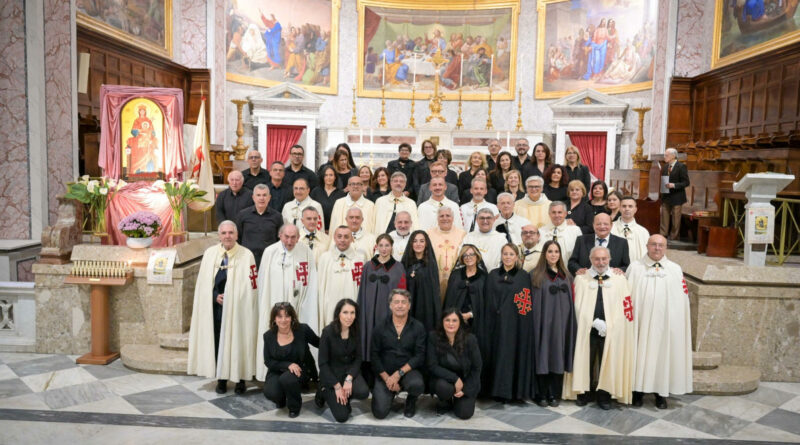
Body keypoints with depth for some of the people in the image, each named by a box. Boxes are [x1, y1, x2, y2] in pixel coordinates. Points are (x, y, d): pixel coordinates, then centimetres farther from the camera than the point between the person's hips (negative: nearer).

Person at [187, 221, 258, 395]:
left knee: (238, 341, 2)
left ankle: (240, 379, 16)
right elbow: (204, 283, 7)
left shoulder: (246, 255, -7)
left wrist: (229, 298, -10)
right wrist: (216, 296, -7)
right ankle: (221, 379, 21)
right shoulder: (209, 253, 4)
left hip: (238, 309, -3)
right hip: (215, 308, 3)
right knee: (218, 341, 6)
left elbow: (250, 287, -6)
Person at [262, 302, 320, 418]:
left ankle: (294, 407, -2)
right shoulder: (269, 336, -7)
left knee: (287, 379, -35)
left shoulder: (303, 330, -12)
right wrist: (288, 365, -20)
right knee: (270, 392, -27)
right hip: (277, 371, 2)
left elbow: (318, 343, 3)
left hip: (300, 370, -2)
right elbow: (268, 361, -5)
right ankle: (281, 400, 15)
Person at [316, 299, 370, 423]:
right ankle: (324, 393, 16)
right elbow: (323, 363, -14)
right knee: (342, 416, -13)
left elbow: (358, 358, -1)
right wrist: (337, 386, -17)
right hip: (331, 373, -3)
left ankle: (344, 398, 7)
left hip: (350, 370, 4)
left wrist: (349, 378, -17)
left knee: (363, 392, -28)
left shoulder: (356, 331, -6)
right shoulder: (328, 332, -19)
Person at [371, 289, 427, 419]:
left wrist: (398, 374, -18)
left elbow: (420, 356, -9)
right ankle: (390, 394, 22)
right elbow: (374, 355, 0)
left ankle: (411, 400, 4)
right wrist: (386, 378, -11)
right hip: (385, 373, 1)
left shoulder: (418, 328, -3)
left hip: (409, 371, -1)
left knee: (417, 384, -35)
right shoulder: (380, 328, 1)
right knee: (380, 412, -14)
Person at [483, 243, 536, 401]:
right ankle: (498, 390, 13)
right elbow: (487, 300, 7)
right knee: (498, 354, 3)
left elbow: (528, 301, 0)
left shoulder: (524, 276, 3)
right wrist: (488, 323, 0)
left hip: (517, 324, -2)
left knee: (516, 355, 1)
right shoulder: (493, 275, 8)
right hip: (497, 323, 2)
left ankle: (516, 390, 11)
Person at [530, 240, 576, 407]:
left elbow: (571, 300, 12)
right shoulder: (535, 275, 2)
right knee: (543, 356, 0)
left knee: (558, 356, 5)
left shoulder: (566, 275, 14)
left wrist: (572, 323, 4)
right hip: (543, 322, -3)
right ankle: (542, 394, 9)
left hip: (561, 322, 3)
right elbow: (533, 301, -2)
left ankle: (555, 394, 14)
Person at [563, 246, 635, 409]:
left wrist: (609, 325, -7)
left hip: (611, 331, 0)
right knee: (585, 362, 6)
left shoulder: (619, 279, 5)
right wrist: (595, 322, -8)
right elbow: (579, 306, 1)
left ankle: (604, 396, 18)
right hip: (586, 329, 0)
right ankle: (585, 393, 22)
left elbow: (623, 309, 2)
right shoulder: (581, 279, 5)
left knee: (608, 363, 4)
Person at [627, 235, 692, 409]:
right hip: (641, 321, -1)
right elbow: (628, 295, 2)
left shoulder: (675, 269, 6)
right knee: (640, 353, 4)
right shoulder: (635, 267, 3)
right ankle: (638, 390, 18)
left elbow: (682, 298, 4)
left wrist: (678, 322, -2)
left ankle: (661, 393, 20)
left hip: (665, 322, 1)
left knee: (662, 354, 6)